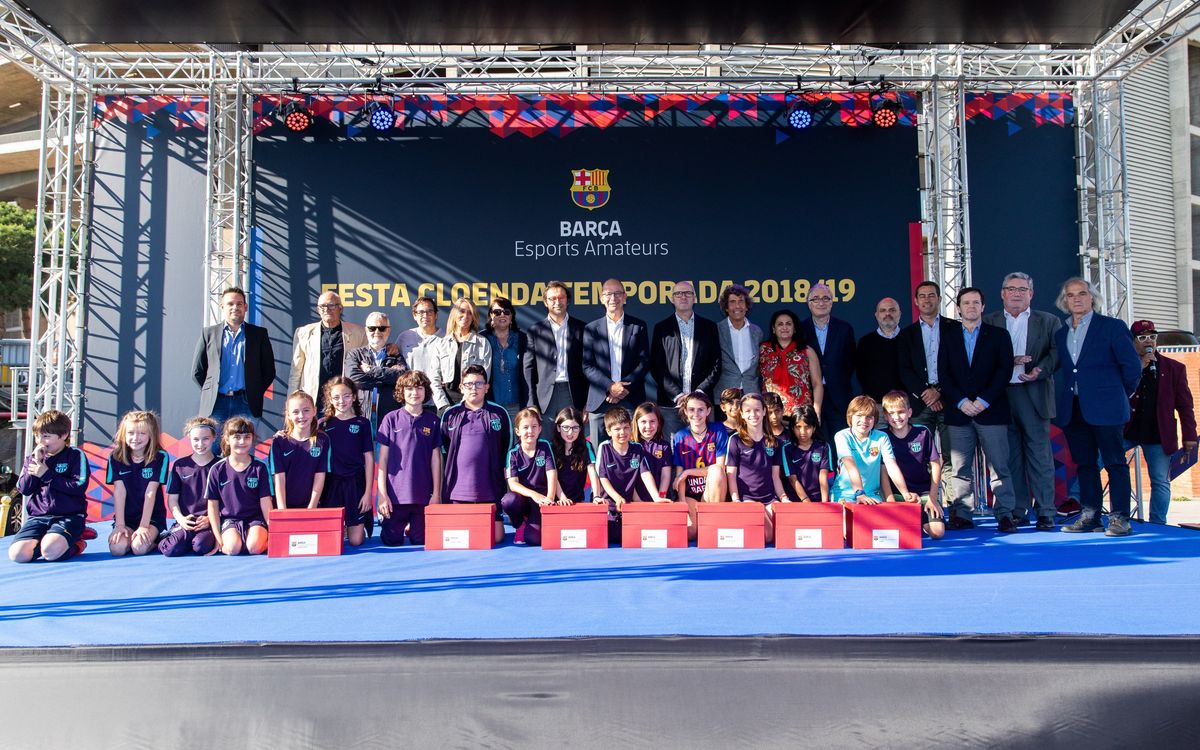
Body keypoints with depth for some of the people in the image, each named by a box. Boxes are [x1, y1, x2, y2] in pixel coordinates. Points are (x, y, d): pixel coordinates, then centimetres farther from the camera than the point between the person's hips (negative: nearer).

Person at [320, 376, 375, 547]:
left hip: (356, 483, -1)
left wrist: (368, 492, -3)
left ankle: (364, 524, 28)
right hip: (331, 482, 1)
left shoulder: (363, 423, 2)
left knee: (356, 540, -3)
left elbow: (369, 459, 1)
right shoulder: (324, 424, 6)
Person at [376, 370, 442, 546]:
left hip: (423, 495, 1)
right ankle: (402, 525, 36)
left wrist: (437, 493, 2)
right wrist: (382, 494, -5)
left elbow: (435, 459, 6)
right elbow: (383, 459, 0)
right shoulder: (391, 419, 0)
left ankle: (411, 528, 37)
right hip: (394, 494, -1)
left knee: (422, 542, 5)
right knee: (392, 541, 5)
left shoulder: (432, 422, 4)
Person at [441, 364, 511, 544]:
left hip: (490, 490, -1)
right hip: (457, 489, 1)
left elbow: (507, 448, 13)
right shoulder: (450, 415, 6)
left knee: (495, 537, -3)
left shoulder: (499, 413, 3)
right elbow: (443, 448, 18)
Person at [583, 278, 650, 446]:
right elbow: (587, 366, 4)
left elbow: (644, 362, 4)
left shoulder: (638, 327, 9)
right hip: (600, 400, 0)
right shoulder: (591, 329, 9)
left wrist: (625, 386, -8)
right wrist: (610, 386, -10)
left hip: (630, 400, 0)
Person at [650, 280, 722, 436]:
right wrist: (677, 395, -8)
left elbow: (716, 364, 7)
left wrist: (700, 392, -6)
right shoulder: (662, 328, 9)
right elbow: (656, 367, 2)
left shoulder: (709, 327, 12)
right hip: (671, 403, -1)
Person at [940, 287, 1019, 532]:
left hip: (991, 410, -2)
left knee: (999, 465, -3)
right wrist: (961, 401, -8)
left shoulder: (998, 335, 9)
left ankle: (1005, 515, 2)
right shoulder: (948, 339, 14)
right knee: (960, 467, 2)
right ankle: (962, 515, 6)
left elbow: (1005, 370, -1)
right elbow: (944, 374, 6)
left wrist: (983, 401, -11)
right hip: (958, 412, 2)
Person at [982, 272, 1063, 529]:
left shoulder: (1049, 322, 11)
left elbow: (1057, 352, -1)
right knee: (1011, 456, 5)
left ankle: (1045, 512, 3)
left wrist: (1040, 370, -18)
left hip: (1034, 395, -1)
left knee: (1040, 454, -2)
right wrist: (1008, 361, -13)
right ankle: (1018, 511, 12)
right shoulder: (988, 322, 12)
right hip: (1001, 396, 1)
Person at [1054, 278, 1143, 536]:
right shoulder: (1060, 334, 13)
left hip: (1105, 408, -5)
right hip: (1073, 410, 5)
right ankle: (1089, 516, 14)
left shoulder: (1112, 326, 0)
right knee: (1084, 464, 8)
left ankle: (1119, 518, 2)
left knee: (1115, 462, -1)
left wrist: (1119, 394, 7)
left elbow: (1132, 364, -1)